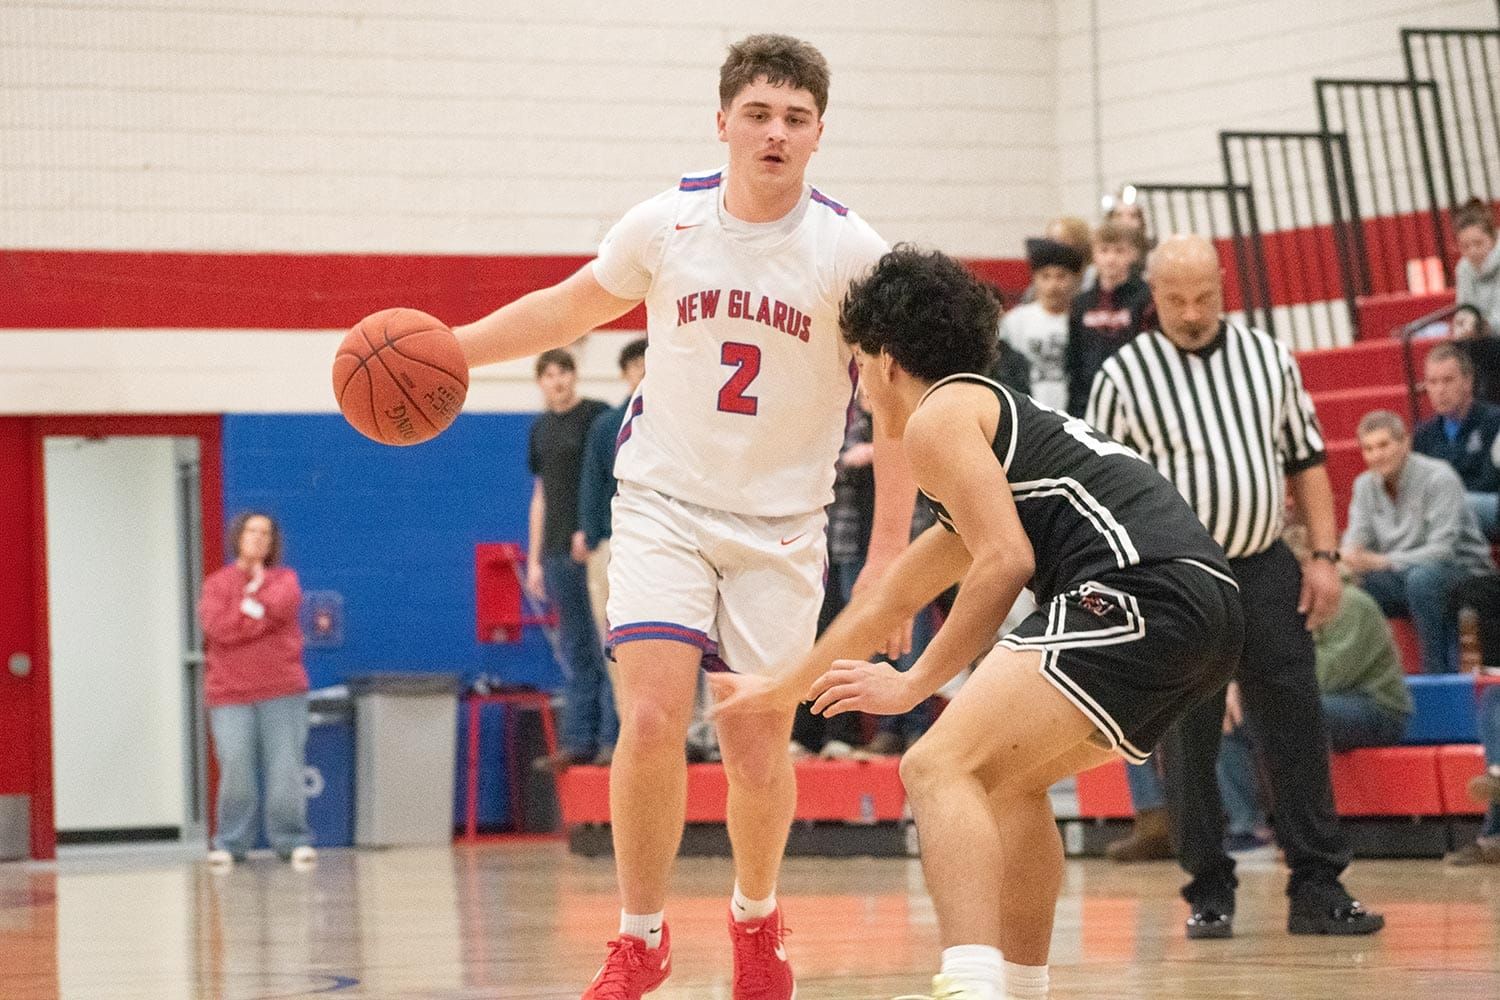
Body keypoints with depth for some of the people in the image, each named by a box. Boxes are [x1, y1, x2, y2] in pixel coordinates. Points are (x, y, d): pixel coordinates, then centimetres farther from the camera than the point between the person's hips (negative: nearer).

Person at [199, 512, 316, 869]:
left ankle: (292, 840, 3)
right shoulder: (216, 584, 9)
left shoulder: (284, 579, 11)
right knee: (235, 770, -8)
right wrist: (263, 614, -8)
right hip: (230, 695, -1)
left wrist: (249, 601, -1)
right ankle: (230, 843, 3)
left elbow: (283, 605, -12)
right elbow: (218, 628, -9)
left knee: (286, 769, -5)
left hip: (282, 693, 1)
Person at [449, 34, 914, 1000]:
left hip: (781, 525, 0)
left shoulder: (851, 251, -10)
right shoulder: (666, 225, -5)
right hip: (665, 503, 1)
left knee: (760, 755, 0)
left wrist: (888, 552, -10)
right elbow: (568, 308, 14)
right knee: (653, 718, -16)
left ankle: (757, 920, 29)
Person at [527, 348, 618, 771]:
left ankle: (613, 739, -6)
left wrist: (591, 530, -18)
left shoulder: (599, 417, -4)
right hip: (559, 553, 7)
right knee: (575, 653, 9)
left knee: (607, 648, -7)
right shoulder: (541, 428, 16)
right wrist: (534, 560, 17)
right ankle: (579, 741, 11)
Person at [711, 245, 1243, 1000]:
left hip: (1142, 590, -10)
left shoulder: (940, 414, 5)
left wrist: (915, 683, -1)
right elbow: (889, 600, 44)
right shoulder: (1002, 416, 34)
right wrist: (778, 689, 53)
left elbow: (1006, 561, -9)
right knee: (1010, 779, 28)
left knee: (941, 767, -16)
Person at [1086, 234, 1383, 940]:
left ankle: (1317, 888, 3)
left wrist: (1323, 556, 4)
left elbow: (1306, 462, 13)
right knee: (1188, 744, 1)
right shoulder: (1123, 377, -2)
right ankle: (1209, 893, 10)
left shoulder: (1268, 359, 8)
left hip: (1265, 571, 3)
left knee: (1297, 729, 0)